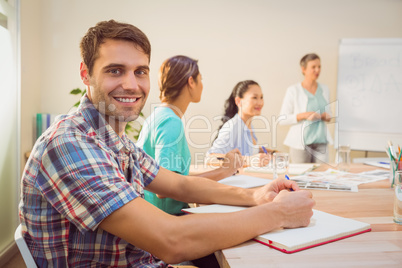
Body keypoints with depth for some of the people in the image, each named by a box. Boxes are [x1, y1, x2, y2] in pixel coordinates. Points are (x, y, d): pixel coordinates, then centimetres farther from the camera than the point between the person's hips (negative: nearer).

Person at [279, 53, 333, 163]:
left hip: (321, 143, 4)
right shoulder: (293, 91, -3)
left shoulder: (324, 89, 12)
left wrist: (327, 116, 1)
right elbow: (282, 119, -6)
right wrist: (304, 115, -18)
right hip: (300, 144, -4)